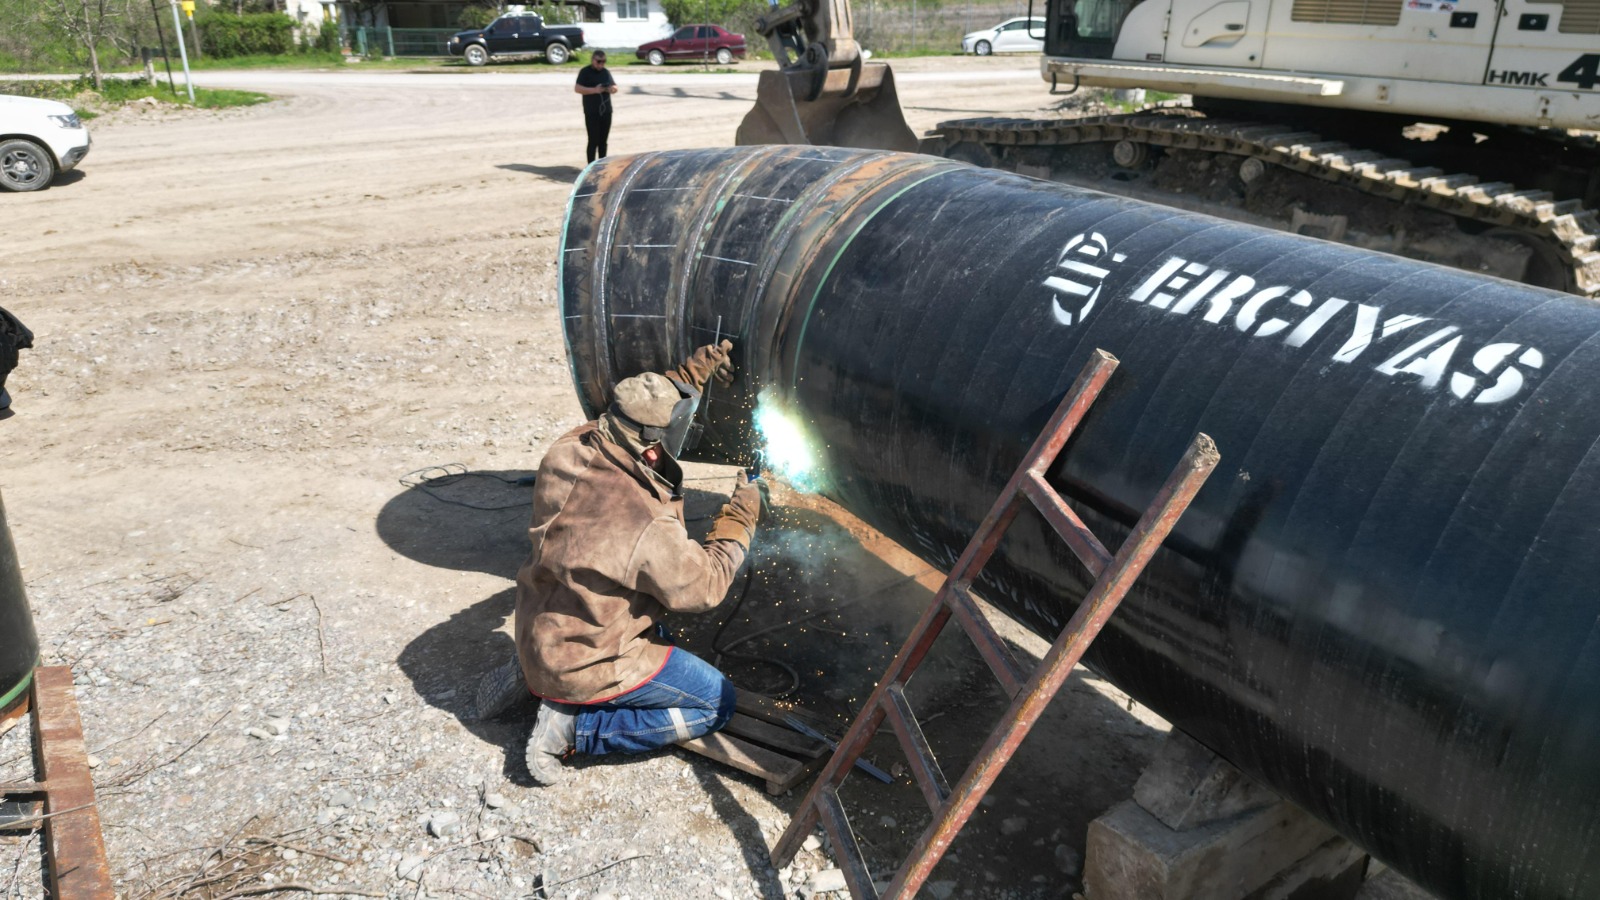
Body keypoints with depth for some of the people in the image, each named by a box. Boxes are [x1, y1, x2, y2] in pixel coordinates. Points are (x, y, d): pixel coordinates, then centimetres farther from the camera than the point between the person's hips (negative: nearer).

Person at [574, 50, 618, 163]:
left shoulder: (606, 72, 13)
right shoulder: (585, 72, -3)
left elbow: (615, 87, 19)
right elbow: (577, 89, -12)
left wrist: (612, 89, -7)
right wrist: (594, 90, -24)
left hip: (606, 111, 5)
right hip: (592, 113, -5)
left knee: (603, 141, 9)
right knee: (593, 141, -8)